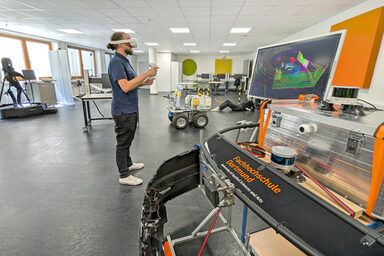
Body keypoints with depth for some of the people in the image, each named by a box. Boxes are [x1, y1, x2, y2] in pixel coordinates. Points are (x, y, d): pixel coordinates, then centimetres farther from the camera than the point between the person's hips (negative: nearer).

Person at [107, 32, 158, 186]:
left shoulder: (124, 61, 14)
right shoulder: (116, 62, -17)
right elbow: (125, 87, -27)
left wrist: (144, 82, 5)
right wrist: (145, 74, -23)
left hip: (130, 109, 10)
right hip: (123, 111, -10)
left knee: (127, 140, 21)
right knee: (123, 142, 2)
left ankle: (128, 164, 39)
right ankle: (124, 176, 16)